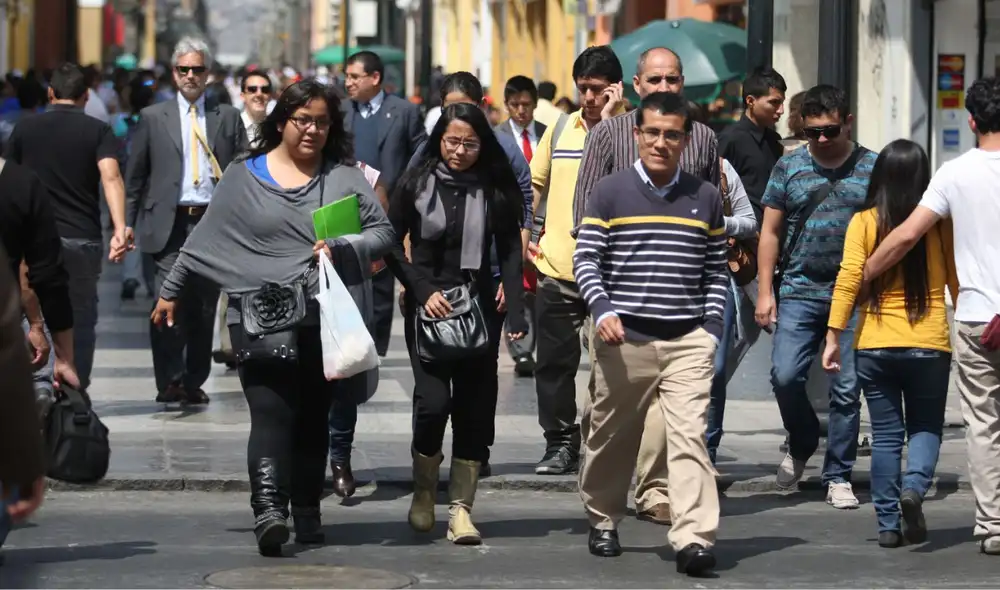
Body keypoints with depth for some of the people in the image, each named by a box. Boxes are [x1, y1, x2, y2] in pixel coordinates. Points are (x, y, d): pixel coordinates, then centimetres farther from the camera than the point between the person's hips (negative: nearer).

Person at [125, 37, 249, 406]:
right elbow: (135, 175, 9)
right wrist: (128, 223, 3)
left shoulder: (228, 118, 10)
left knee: (204, 307, 6)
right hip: (170, 223, -1)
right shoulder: (153, 118, 9)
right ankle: (169, 381, -9)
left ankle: (194, 382, 15)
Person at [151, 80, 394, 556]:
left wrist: (342, 248, -11)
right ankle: (268, 508, -27)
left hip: (325, 320, 2)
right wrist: (170, 292, 15)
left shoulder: (345, 178, 8)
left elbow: (382, 232, 7)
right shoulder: (243, 177, 8)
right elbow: (206, 240, 12)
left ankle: (306, 511, 16)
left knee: (313, 418, 7)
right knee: (270, 413, -15)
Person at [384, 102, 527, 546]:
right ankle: (423, 492, 10)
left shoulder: (496, 189, 3)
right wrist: (423, 291, -9)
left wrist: (516, 312, -9)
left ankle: (461, 508, 5)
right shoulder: (417, 183, 1)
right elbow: (391, 244, 4)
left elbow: (510, 253, 2)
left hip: (478, 309, 2)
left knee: (475, 408, -1)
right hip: (427, 309, -1)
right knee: (433, 400, -13)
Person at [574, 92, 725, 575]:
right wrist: (602, 309, -15)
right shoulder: (610, 193, 3)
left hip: (688, 340, 0)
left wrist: (712, 326, 3)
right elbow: (585, 259, 0)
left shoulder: (705, 198, 10)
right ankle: (603, 523, 32)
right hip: (624, 338, 0)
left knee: (689, 436, -13)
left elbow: (717, 271, 14)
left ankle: (693, 540, -20)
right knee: (611, 437, 11)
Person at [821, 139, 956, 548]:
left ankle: (888, 524, 9)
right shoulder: (941, 223, -3)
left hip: (875, 346, 1)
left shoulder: (864, 223, -4)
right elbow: (956, 283, 3)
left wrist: (833, 336, -6)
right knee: (925, 427, 14)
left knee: (886, 434, 10)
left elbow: (848, 281, -9)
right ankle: (915, 487, -14)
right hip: (929, 345, -1)